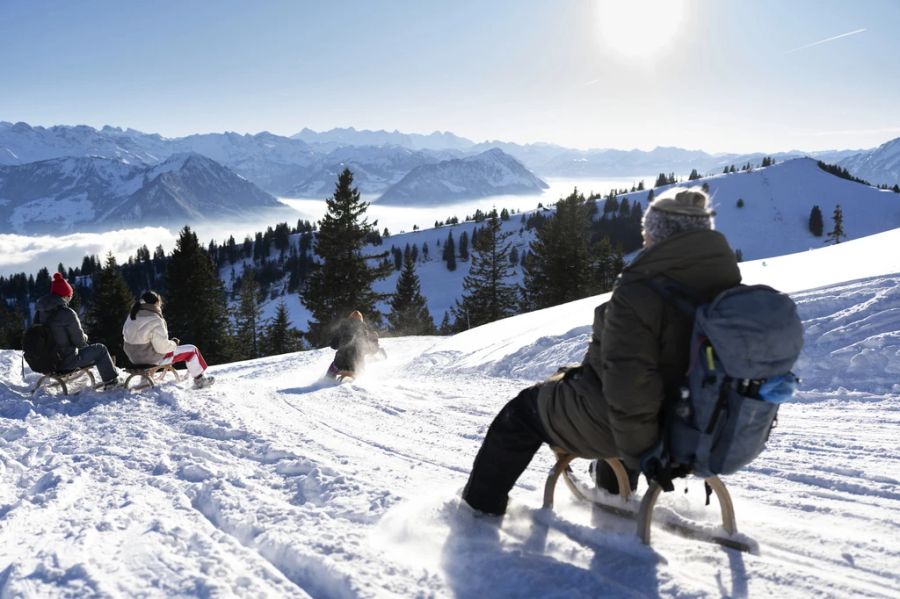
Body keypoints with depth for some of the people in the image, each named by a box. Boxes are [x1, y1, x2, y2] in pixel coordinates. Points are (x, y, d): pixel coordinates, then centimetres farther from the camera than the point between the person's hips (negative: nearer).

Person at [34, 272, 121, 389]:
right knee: (100, 349, 12)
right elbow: (79, 342, -16)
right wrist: (84, 337, 7)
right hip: (66, 362, -8)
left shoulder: (40, 312, 0)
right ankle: (111, 381, 21)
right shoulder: (67, 313, -22)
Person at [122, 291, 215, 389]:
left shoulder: (131, 317, 1)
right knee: (192, 350, 3)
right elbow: (163, 347, -24)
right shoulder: (155, 321, -24)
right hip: (152, 358, -9)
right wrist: (174, 343, -3)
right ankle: (199, 380, 13)